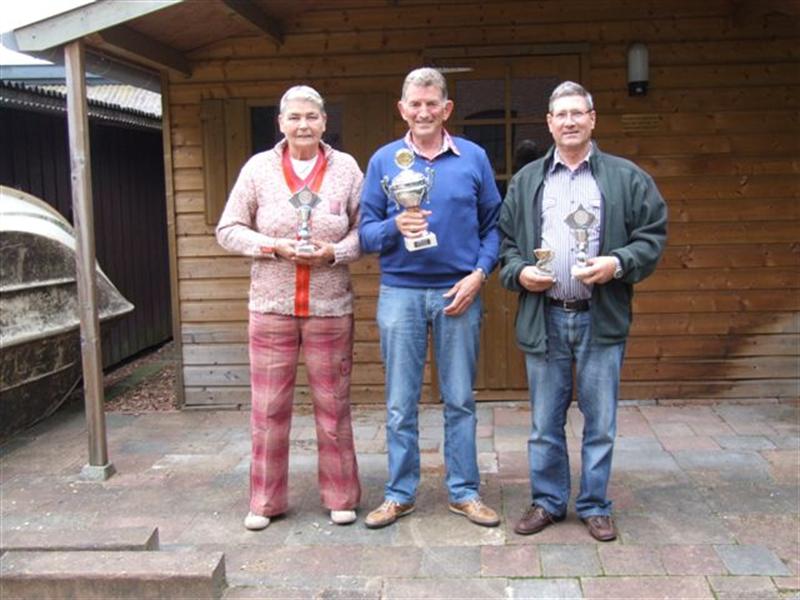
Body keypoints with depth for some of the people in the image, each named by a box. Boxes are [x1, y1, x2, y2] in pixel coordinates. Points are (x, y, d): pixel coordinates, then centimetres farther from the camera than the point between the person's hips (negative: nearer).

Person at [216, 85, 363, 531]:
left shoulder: (346, 168, 2)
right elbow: (228, 230, 4)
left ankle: (341, 496, 23)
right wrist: (275, 246, -11)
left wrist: (335, 252, -15)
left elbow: (365, 231, 4)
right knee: (269, 406, 6)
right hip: (271, 305, 1)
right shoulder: (259, 168, 2)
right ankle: (266, 500, 21)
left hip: (330, 307, 0)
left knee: (333, 404, 8)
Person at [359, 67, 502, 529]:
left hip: (458, 291, 0)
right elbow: (366, 231, 3)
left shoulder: (474, 158, 5)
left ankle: (465, 491, 21)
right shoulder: (384, 160, 5)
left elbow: (493, 226, 6)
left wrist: (479, 274, -8)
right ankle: (400, 494, 20)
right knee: (401, 404, 7)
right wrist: (395, 226, -18)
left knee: (460, 400, 8)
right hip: (401, 292, 0)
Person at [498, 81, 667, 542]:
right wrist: (518, 271, -7)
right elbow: (505, 239, 12)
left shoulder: (627, 177, 4)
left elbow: (653, 235, 3)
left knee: (601, 421, 7)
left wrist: (619, 263, -14)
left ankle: (595, 506, 23)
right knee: (545, 421, 10)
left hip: (602, 318, -1)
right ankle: (547, 502, 25)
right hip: (544, 318, 2)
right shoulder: (526, 181, 10)